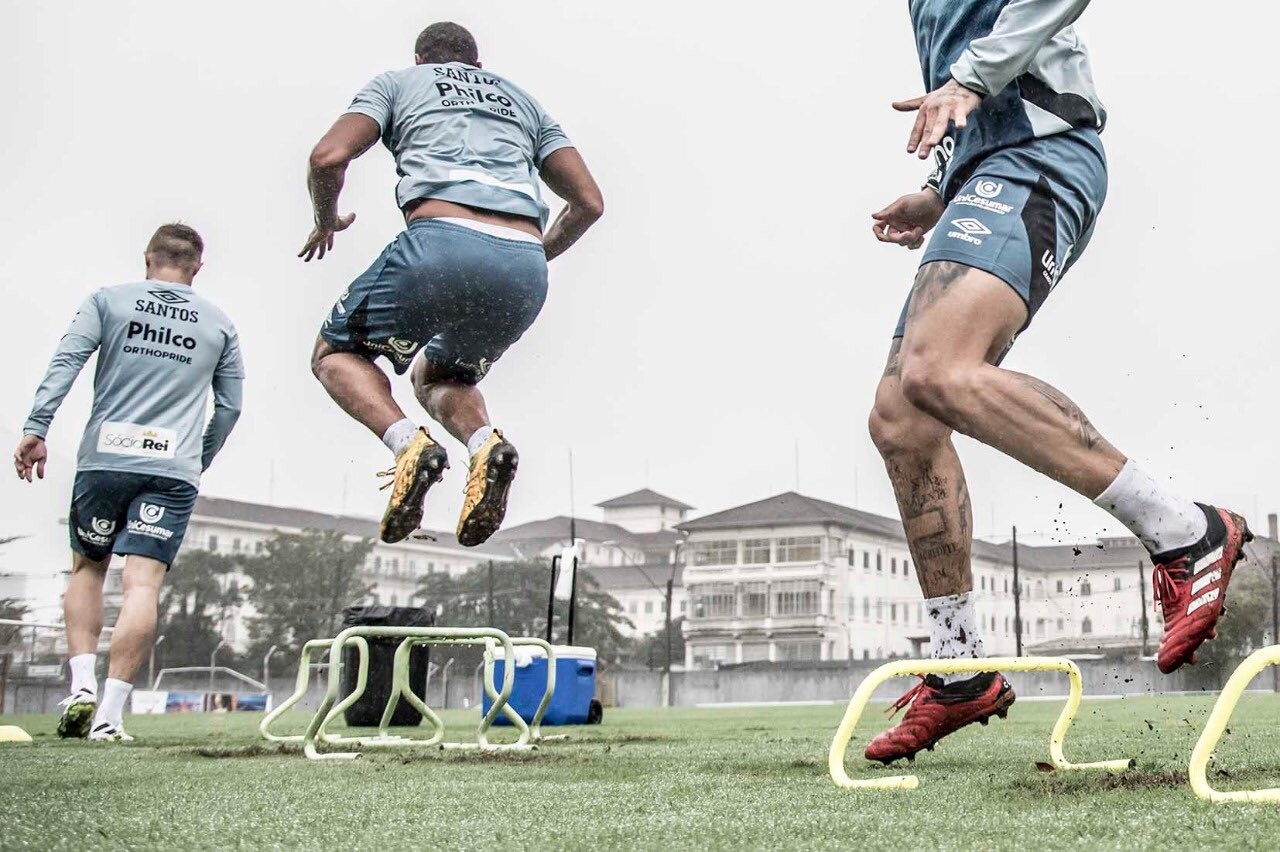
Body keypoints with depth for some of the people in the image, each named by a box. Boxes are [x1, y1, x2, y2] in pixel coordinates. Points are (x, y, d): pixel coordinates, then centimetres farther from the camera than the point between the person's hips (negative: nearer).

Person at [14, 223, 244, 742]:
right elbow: (230, 407, 13)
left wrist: (36, 430, -8)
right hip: (174, 470, 0)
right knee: (143, 583, -6)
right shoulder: (219, 325, 13)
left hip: (104, 460, 1)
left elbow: (66, 361, -4)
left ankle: (82, 685, 3)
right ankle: (109, 714, -12)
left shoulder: (107, 301, 9)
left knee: (87, 567, 18)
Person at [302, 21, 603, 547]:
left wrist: (326, 223, 25)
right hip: (524, 271, 4)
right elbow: (590, 202, 23)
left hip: (442, 243, -4)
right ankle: (485, 441, -6)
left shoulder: (397, 82, 23)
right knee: (438, 376, 29)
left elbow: (328, 157, 5)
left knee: (335, 354, 20)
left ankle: (408, 443, -11)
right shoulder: (522, 99, 32)